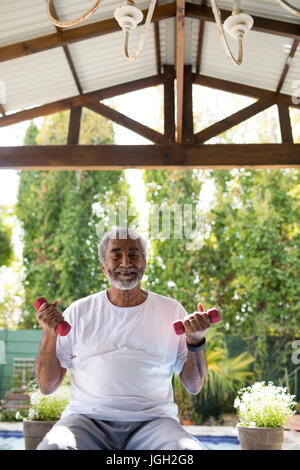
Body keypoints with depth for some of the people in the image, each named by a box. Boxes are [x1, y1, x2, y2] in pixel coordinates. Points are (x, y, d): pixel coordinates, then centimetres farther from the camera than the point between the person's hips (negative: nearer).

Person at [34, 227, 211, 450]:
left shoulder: (171, 310, 10)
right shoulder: (79, 311, 9)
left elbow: (194, 386, 11)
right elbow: (47, 386, 8)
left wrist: (196, 340, -6)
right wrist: (49, 334, -6)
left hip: (153, 420, 0)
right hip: (87, 418, 0)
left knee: (188, 449, -31)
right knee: (54, 447, -32)